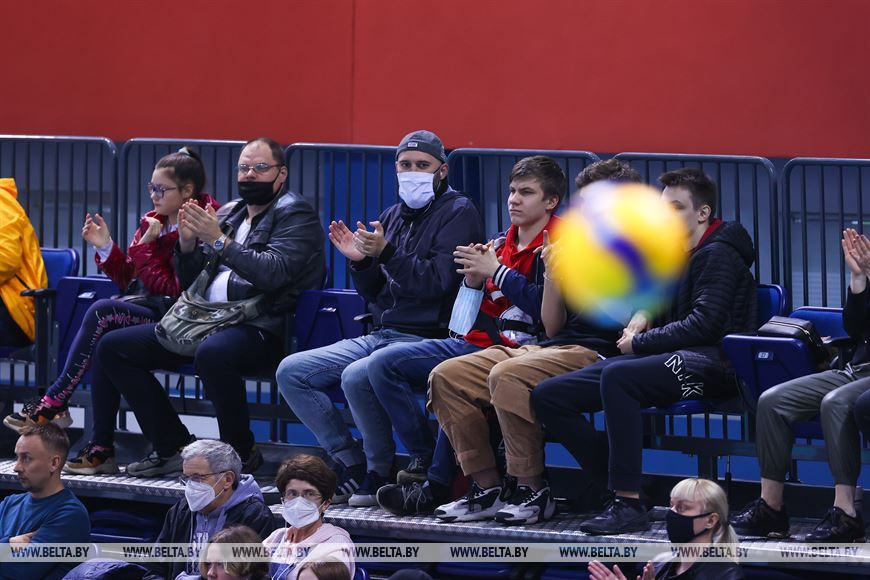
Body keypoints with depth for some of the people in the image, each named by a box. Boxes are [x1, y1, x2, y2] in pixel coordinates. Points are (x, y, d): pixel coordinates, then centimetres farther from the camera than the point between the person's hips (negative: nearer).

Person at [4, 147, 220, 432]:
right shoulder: (153, 221, 10)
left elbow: (172, 289, -15)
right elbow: (130, 280, 14)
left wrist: (144, 247, -15)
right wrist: (105, 247, 0)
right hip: (147, 303, 7)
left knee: (102, 313, -24)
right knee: (105, 335, -26)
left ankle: (53, 403, -15)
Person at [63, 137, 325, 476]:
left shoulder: (294, 213, -1)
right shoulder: (228, 213, 20)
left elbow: (274, 273, -18)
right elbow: (189, 282, 21)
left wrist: (220, 241, -18)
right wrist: (187, 244, 1)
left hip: (259, 327, -9)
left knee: (211, 353, -42)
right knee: (111, 347, 1)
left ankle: (241, 453, -21)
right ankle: (172, 447, -1)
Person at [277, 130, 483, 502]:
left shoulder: (458, 213, -5)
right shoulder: (393, 216, 17)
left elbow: (437, 282, -18)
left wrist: (385, 253, -24)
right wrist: (360, 261, -1)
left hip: (427, 338, -8)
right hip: (379, 335, 8)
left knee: (356, 377, -34)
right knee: (291, 372, -4)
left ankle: (380, 475, -15)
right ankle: (351, 467, -4)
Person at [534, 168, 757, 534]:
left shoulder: (717, 255, -4)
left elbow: (705, 323, -16)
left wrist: (639, 342, -9)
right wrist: (641, 316, 11)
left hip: (709, 363, -9)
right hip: (670, 358, 9)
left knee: (616, 376, -38)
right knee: (548, 395, -4)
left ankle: (629, 505, -39)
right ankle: (614, 486, -5)